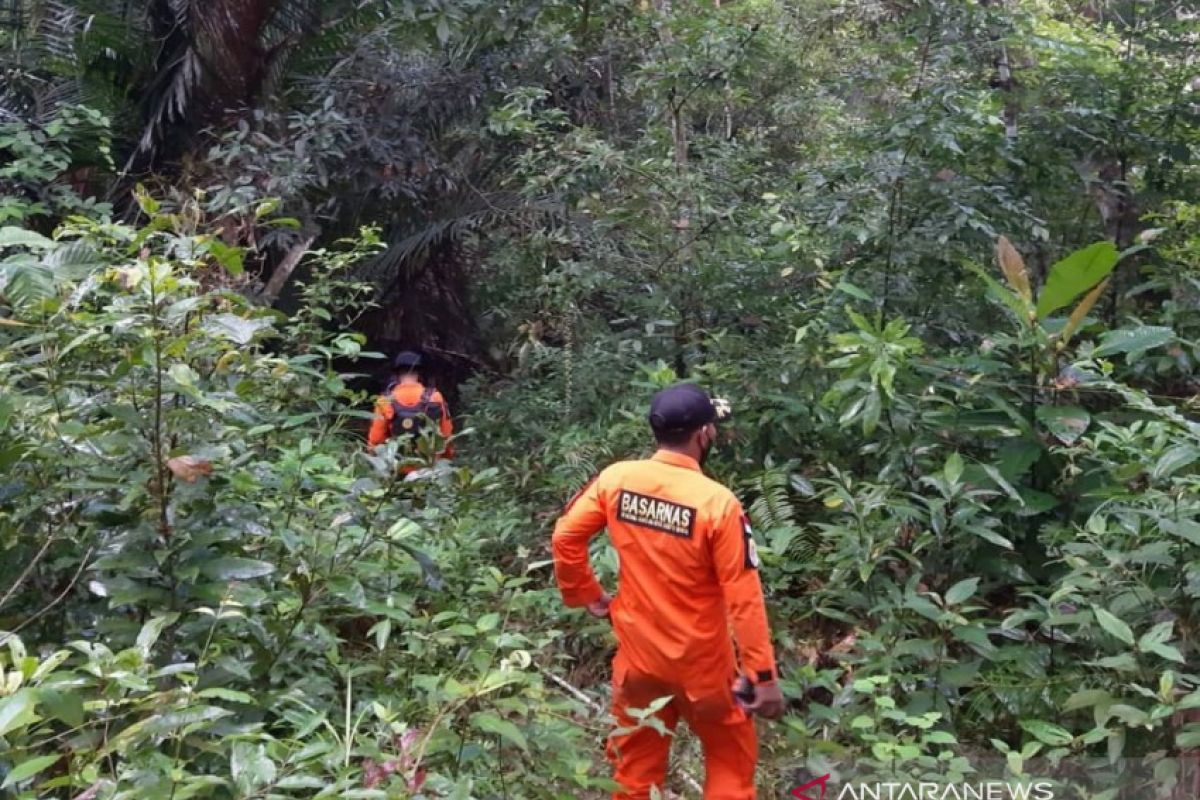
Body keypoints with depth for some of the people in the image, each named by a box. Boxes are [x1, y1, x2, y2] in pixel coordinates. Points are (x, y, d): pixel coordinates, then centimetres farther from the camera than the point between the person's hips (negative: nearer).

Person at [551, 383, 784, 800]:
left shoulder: (617, 479, -11)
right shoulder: (718, 502, -22)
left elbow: (565, 537, -4)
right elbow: (743, 598, -19)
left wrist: (587, 595, 8)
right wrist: (763, 675, -12)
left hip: (638, 653, 4)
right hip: (700, 661, -3)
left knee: (635, 762, 20)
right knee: (731, 759, 19)